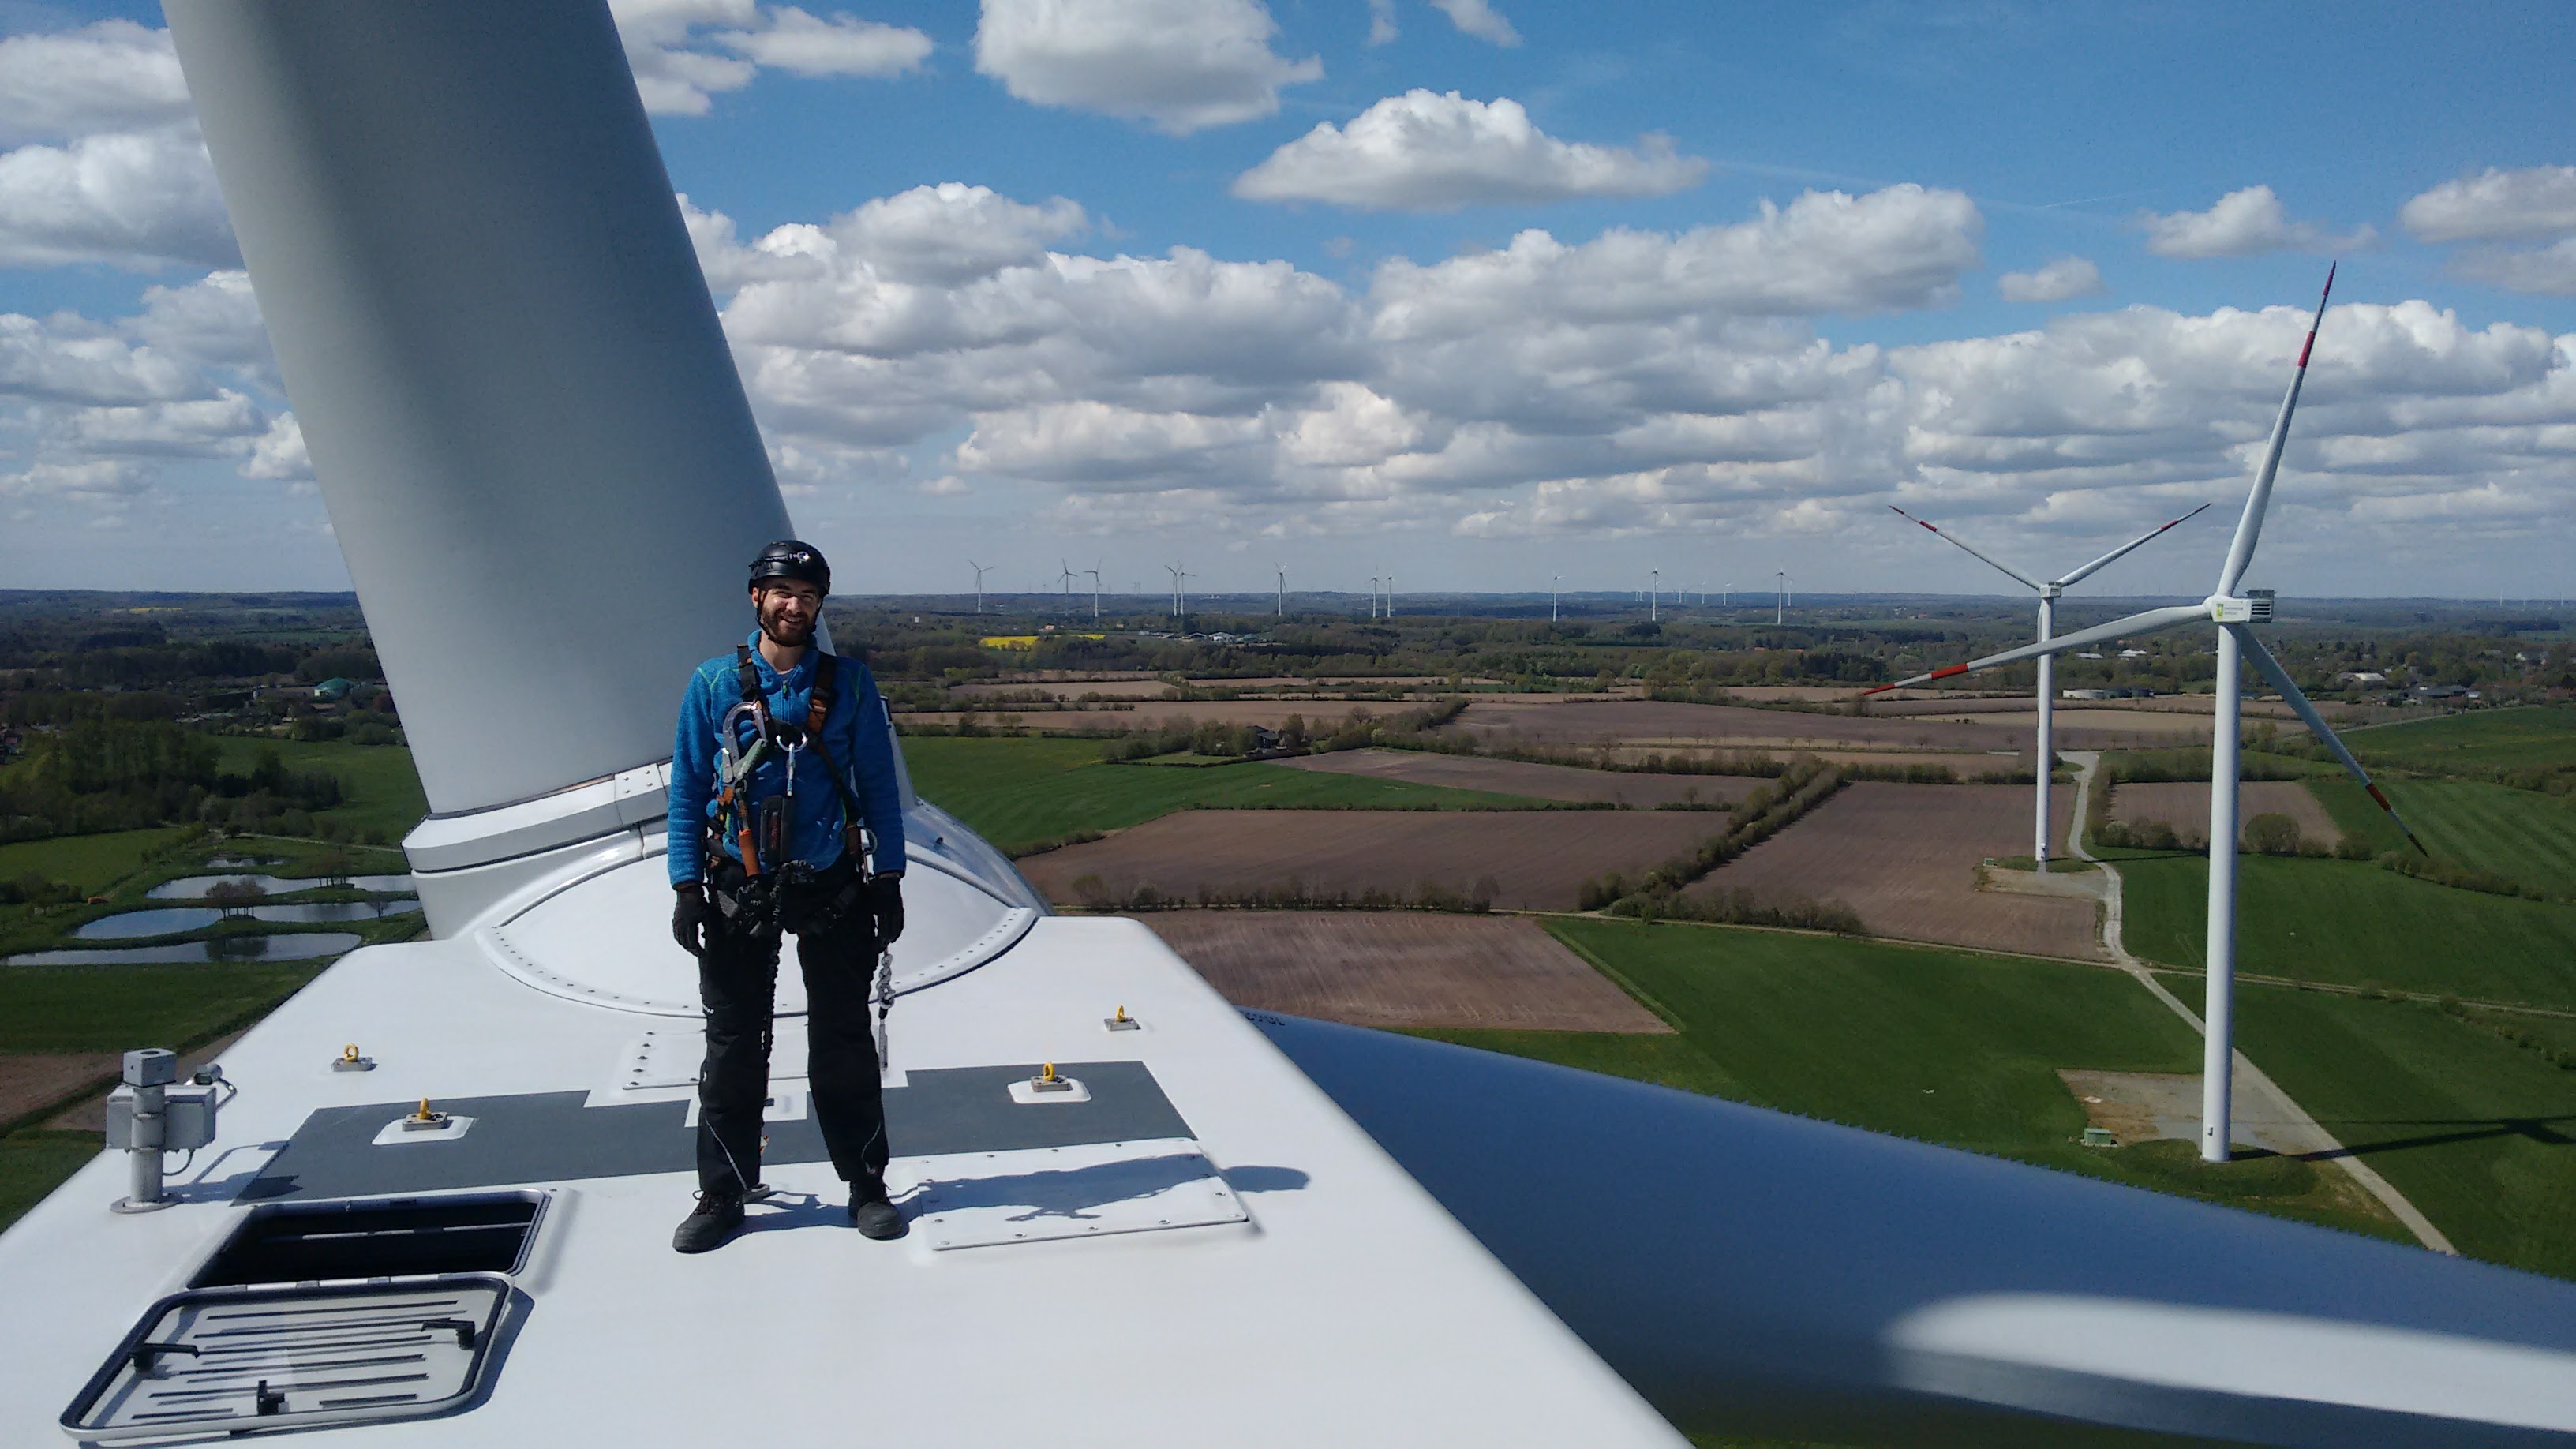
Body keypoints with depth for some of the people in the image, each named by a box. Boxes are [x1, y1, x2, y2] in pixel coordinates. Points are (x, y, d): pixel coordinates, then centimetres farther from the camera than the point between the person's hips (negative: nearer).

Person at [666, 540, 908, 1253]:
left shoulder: (848, 684, 3)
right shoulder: (714, 684, 2)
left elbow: (878, 786, 6)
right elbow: (688, 790, 4)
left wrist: (888, 879, 2)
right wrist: (687, 886, -2)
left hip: (832, 888, 0)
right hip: (739, 892, 0)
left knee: (844, 1044, 7)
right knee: (734, 1046, 6)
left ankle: (867, 1186, 17)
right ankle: (723, 1194, 16)